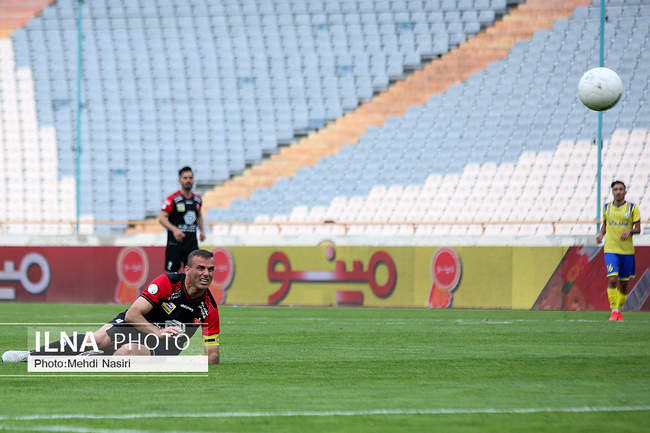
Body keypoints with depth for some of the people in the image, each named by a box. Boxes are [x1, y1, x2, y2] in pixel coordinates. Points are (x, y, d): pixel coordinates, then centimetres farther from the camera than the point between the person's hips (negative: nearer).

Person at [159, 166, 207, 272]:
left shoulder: (197, 199, 11)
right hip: (175, 243, -5)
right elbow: (161, 218, -12)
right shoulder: (172, 199, -8)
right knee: (171, 272, -2)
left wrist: (202, 230, 12)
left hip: (192, 243, 5)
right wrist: (174, 230, -26)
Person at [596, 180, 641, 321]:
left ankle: (619, 311, 25)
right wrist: (601, 234, 4)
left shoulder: (632, 208, 1)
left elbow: (638, 229, 1)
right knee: (612, 279, -18)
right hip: (610, 250, 0)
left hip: (627, 250, 0)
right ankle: (614, 311, -15)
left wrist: (630, 230, -20)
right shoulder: (606, 208, 7)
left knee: (623, 284, 8)